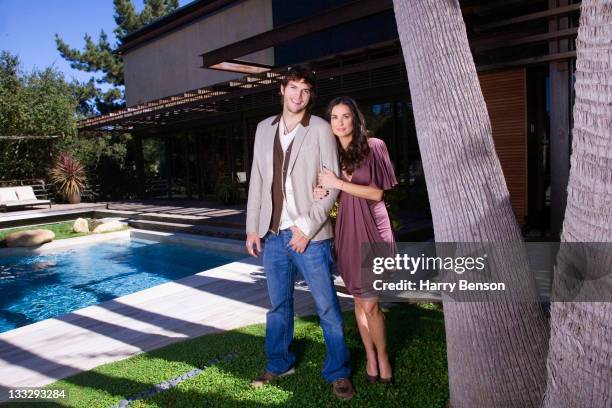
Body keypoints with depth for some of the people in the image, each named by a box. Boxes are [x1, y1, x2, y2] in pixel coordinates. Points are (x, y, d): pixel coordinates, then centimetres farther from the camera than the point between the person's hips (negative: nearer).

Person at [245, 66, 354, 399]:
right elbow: (257, 181, 12)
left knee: (327, 307, 2)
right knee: (278, 306, 16)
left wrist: (307, 228, -12)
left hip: (309, 235, -4)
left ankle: (338, 373, 20)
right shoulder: (264, 128, 11)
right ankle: (278, 365, 35)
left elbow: (331, 184, -6)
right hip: (273, 234, 4)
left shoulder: (320, 129, -3)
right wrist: (252, 228, 7)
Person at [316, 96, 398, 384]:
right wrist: (322, 192, -5)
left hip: (371, 229, -4)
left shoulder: (373, 147, -4)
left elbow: (377, 192, -8)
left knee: (369, 302, -4)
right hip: (345, 229, 4)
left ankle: (383, 358, 19)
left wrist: (338, 183, -13)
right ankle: (370, 357, 26)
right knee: (359, 299, 11)